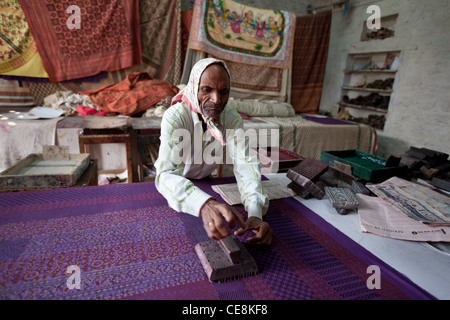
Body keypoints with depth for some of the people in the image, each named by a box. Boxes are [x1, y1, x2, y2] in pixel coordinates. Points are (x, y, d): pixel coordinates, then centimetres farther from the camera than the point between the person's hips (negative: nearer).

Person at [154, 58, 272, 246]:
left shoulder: (232, 119, -22)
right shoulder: (174, 116, -33)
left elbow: (245, 165, -32)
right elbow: (166, 174, -47)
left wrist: (255, 214, -50)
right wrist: (205, 205, -67)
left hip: (205, 179, 3)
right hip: (174, 182, -2)